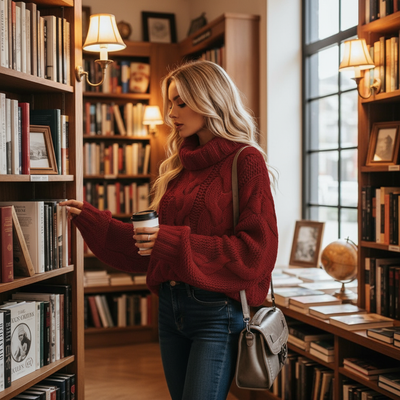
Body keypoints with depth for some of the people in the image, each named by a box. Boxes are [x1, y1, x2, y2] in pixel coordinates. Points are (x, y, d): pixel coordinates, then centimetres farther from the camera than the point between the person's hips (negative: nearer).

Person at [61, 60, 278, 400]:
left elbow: (257, 249, -15)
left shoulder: (245, 161, -9)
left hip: (218, 311, -7)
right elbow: (150, 243, 16)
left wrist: (177, 243, -20)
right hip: (171, 305, 7)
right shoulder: (178, 165, 12)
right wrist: (90, 218, 10)